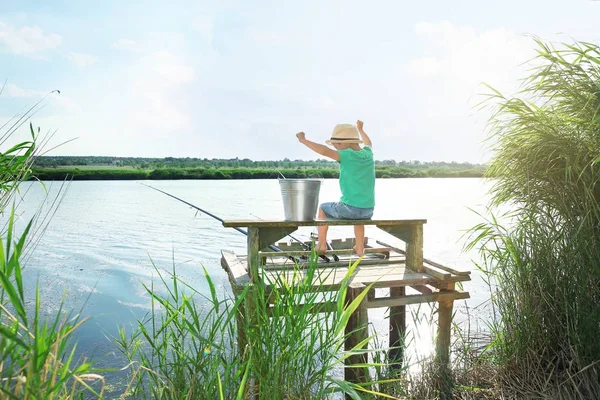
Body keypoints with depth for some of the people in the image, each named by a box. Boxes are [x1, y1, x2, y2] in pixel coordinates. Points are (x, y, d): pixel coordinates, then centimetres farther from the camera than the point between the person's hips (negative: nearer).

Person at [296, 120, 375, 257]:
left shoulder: (348, 155, -12)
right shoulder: (368, 153, 7)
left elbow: (325, 151, -25)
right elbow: (368, 143, 31)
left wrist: (304, 140, -16)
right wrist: (360, 129, 47)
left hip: (350, 208, -6)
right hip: (368, 211, 6)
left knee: (323, 208, 23)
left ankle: (322, 244, 24)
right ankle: (360, 249, 39)